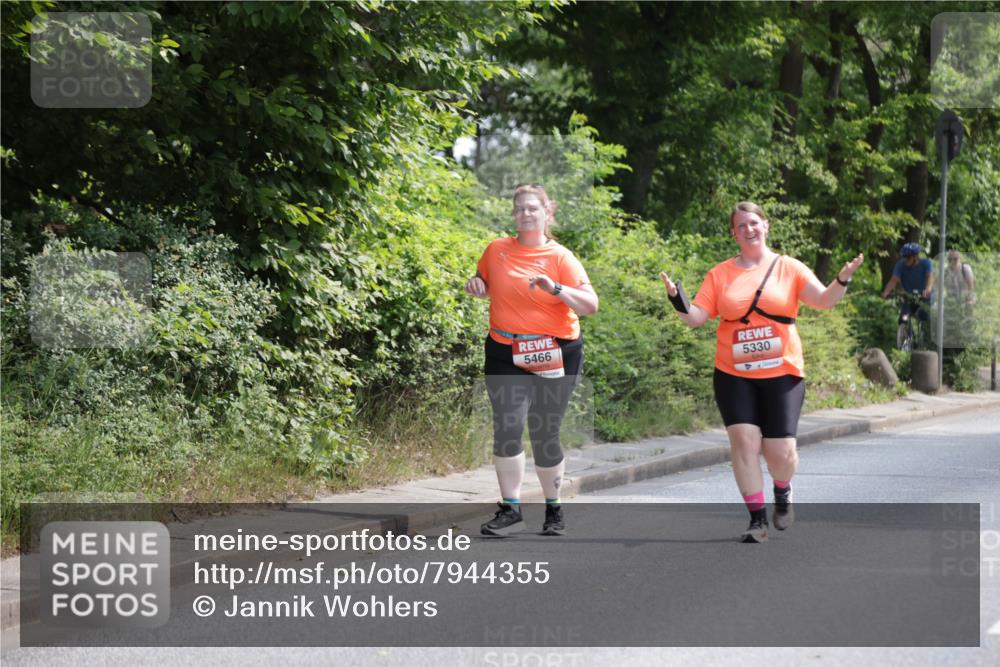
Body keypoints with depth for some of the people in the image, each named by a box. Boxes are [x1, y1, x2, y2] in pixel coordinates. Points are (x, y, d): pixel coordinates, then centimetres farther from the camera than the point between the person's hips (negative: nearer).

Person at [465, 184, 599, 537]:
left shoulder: (560, 257, -3)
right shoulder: (497, 250, 5)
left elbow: (590, 305, -10)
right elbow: (486, 285, 23)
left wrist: (556, 289, -25)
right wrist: (476, 284, 0)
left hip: (556, 356, -1)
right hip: (506, 353, 2)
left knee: (544, 435, 3)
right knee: (507, 428, -13)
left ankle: (553, 508, 22)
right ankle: (510, 509, -6)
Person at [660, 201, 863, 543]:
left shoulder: (789, 268, 4)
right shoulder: (720, 274, 7)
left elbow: (823, 299, -5)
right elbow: (697, 316, 3)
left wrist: (842, 281, -23)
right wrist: (678, 300, -16)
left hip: (782, 374, -1)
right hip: (734, 374, 1)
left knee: (781, 451, -5)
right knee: (744, 441, -12)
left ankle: (783, 491, 30)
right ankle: (757, 518, 0)